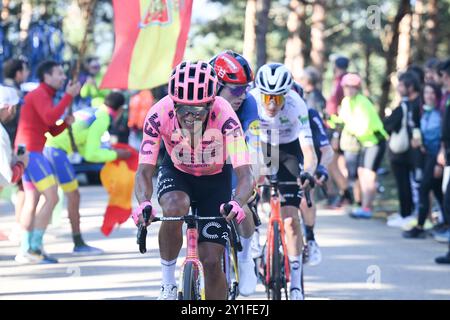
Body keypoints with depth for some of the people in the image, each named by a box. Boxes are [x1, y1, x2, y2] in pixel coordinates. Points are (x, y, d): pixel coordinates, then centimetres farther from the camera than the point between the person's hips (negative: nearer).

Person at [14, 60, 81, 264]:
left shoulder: (46, 96, 20)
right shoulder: (39, 94, -11)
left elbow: (53, 131, 21)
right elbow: (49, 118, -28)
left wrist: (67, 122, 1)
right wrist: (69, 96, -21)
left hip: (29, 152, 10)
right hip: (30, 150, -10)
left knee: (32, 201, 12)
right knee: (52, 198, -13)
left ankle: (26, 251, 13)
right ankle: (35, 247, -16)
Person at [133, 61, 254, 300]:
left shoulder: (224, 116, -34)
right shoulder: (159, 115, -30)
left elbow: (245, 175, -38)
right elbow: (144, 171, -28)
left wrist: (237, 203, -59)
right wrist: (144, 203, -50)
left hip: (215, 179, -1)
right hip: (176, 173, 1)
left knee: (211, 261, -8)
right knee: (174, 208, -35)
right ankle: (168, 283, -14)